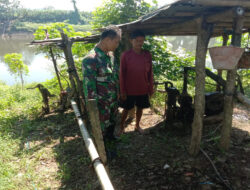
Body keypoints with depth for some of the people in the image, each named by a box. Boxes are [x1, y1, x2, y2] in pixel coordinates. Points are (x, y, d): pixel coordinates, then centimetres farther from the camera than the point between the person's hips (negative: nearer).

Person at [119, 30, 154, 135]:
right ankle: (121, 127, 31)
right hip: (129, 90, -3)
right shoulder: (126, 55, -11)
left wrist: (151, 88, 5)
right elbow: (122, 74, -8)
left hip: (143, 89, 3)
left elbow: (150, 73, 5)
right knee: (126, 109, 11)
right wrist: (122, 91, -9)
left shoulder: (147, 55, -2)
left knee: (140, 108, 17)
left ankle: (137, 125, 39)